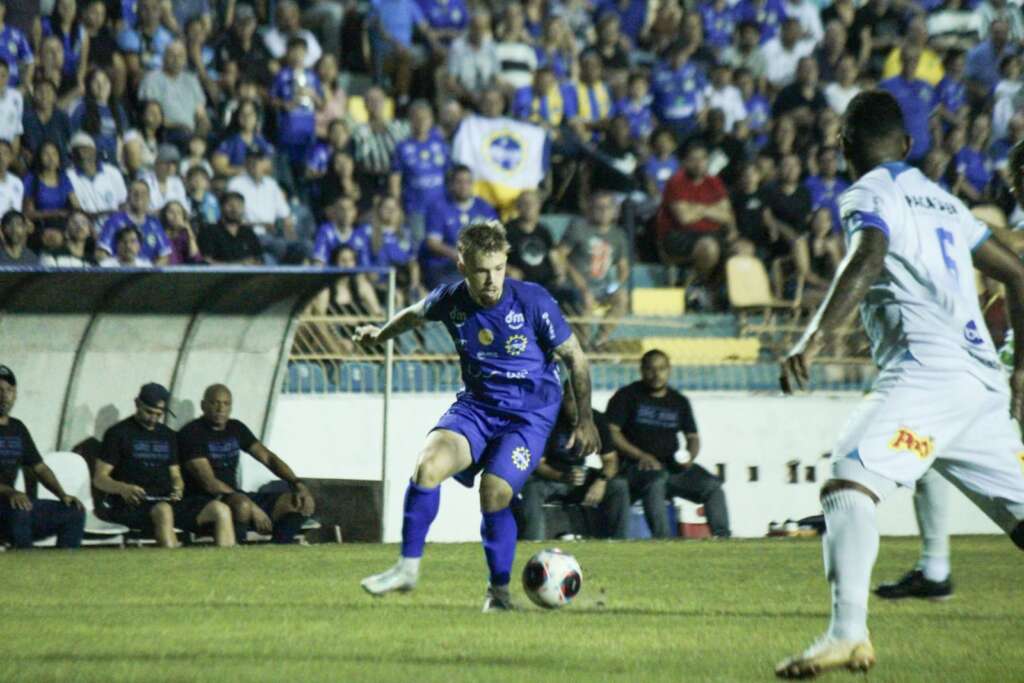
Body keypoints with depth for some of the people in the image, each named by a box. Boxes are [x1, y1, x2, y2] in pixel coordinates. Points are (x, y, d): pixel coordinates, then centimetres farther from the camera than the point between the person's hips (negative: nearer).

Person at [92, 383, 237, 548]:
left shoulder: (168, 435, 22)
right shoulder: (118, 433, 5)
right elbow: (99, 479, 0)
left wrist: (178, 488, -1)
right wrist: (122, 488, -22)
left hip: (167, 500, 5)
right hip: (134, 503, -5)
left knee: (221, 510, -16)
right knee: (163, 511, -41)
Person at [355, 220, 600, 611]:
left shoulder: (533, 302, -16)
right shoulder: (451, 301, -7)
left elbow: (575, 358, -5)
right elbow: (417, 315, 19)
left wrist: (585, 421, -3)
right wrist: (381, 334, 30)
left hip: (530, 413, -3)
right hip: (476, 405, 3)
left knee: (494, 494, -18)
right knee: (429, 464, -22)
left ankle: (499, 589, 3)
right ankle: (408, 568, -13)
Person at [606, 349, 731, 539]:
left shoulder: (680, 402, 19)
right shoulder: (626, 396, 5)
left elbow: (692, 436, 22)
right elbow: (611, 432, -4)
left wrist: (690, 455, -3)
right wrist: (641, 456, -17)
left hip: (672, 466, 5)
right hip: (635, 465, -5)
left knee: (713, 486, -16)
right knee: (657, 479, -39)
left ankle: (722, 536, -21)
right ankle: (661, 538, -48)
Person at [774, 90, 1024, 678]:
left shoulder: (869, 195, 2)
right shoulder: (942, 199, 26)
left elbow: (868, 259, -20)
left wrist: (814, 338, -30)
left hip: (928, 367, -8)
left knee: (849, 480, -19)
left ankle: (849, 633, -38)